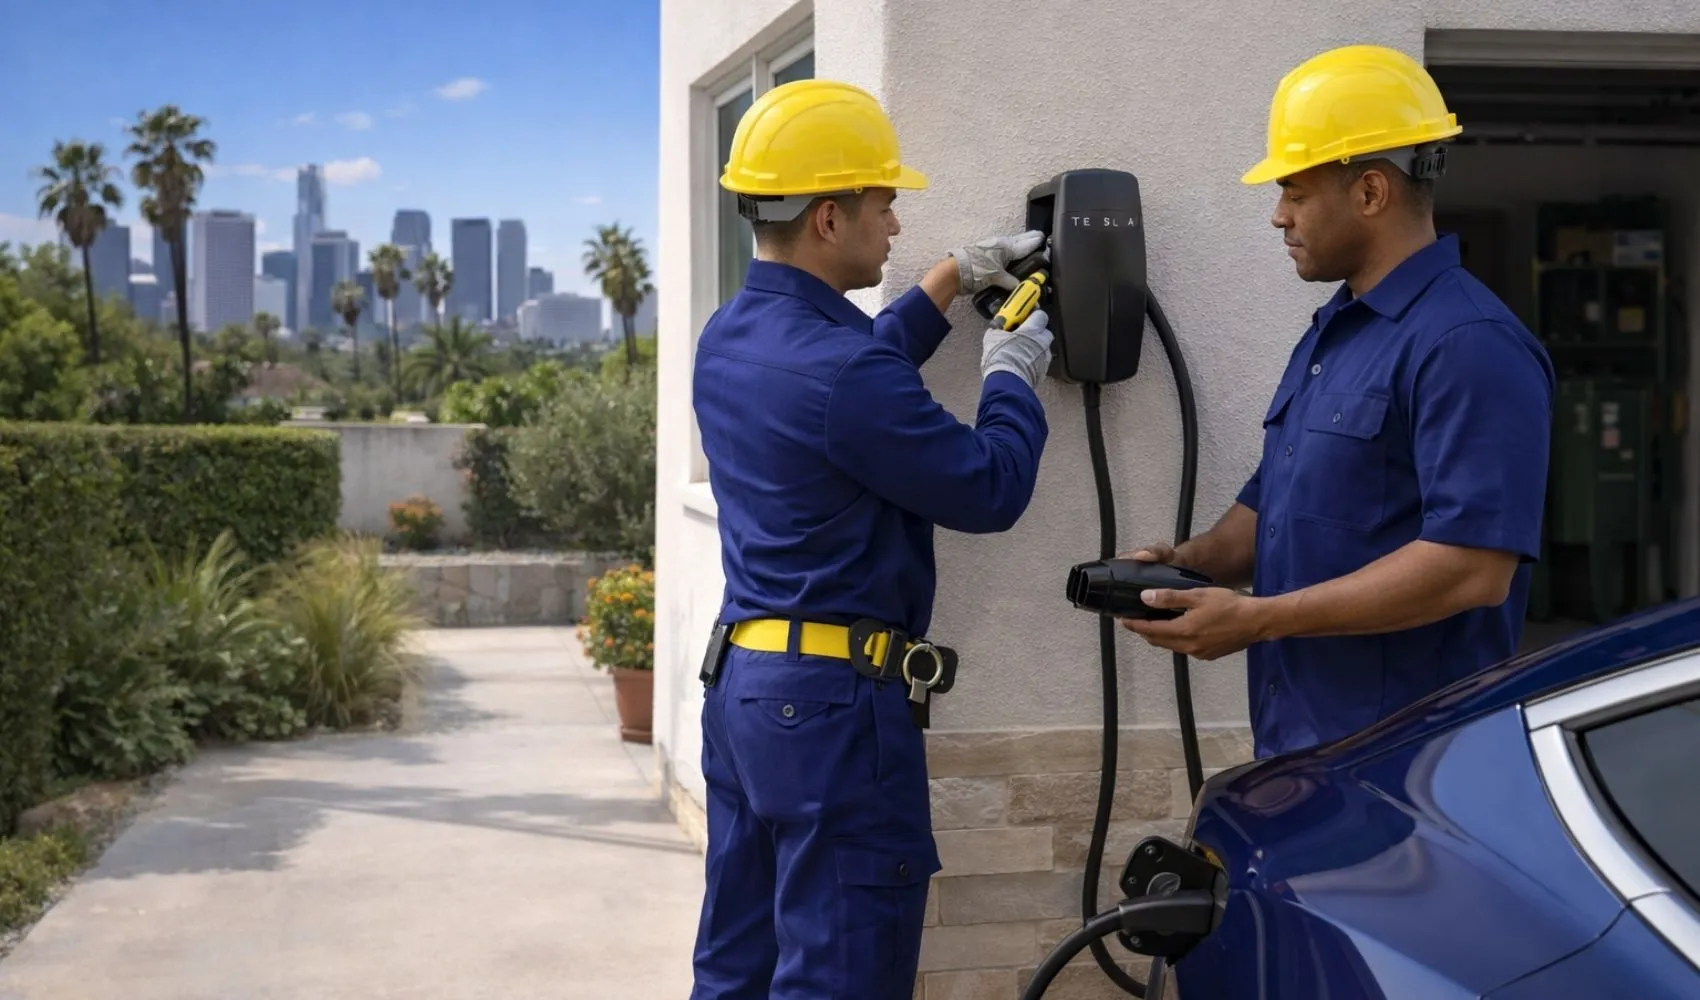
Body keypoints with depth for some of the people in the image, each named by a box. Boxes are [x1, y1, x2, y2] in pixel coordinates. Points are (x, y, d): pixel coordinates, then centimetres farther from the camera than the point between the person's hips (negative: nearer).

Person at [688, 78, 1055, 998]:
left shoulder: (729, 339, 8)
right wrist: (1012, 377, 4)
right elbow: (990, 491, -12)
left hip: (739, 679, 10)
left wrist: (959, 277, 25)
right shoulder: (838, 371, -21)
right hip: (834, 700, -9)